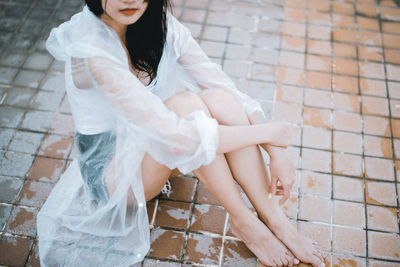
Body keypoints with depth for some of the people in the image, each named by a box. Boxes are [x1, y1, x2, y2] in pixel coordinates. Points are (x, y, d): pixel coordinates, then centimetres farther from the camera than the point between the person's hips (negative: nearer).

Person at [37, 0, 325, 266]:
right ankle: (243, 221, -15)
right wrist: (267, 131, -28)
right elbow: (175, 136, -37)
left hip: (154, 151, 6)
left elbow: (227, 87, -11)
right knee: (185, 103, -30)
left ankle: (276, 220, -15)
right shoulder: (90, 48, -31)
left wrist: (278, 153, -20)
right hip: (111, 173, -6)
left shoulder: (160, 24, -11)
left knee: (218, 98, -21)